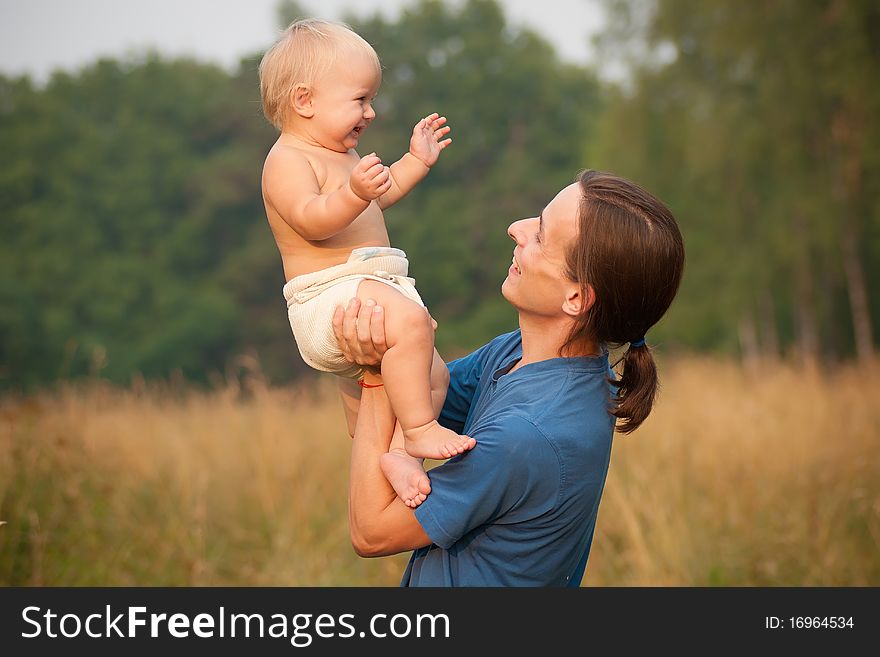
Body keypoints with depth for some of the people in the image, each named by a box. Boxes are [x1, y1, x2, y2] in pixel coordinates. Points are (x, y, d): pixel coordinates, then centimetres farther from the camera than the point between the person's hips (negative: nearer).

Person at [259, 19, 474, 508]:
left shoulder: (342, 155, 21)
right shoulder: (287, 160, -12)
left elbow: (380, 197, 38)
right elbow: (312, 220, -28)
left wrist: (416, 161, 31)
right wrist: (354, 192, -43)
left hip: (367, 290, 11)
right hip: (327, 294, -11)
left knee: (433, 376, 13)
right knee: (409, 319, -35)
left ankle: (399, 451, 3)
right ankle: (419, 429, -29)